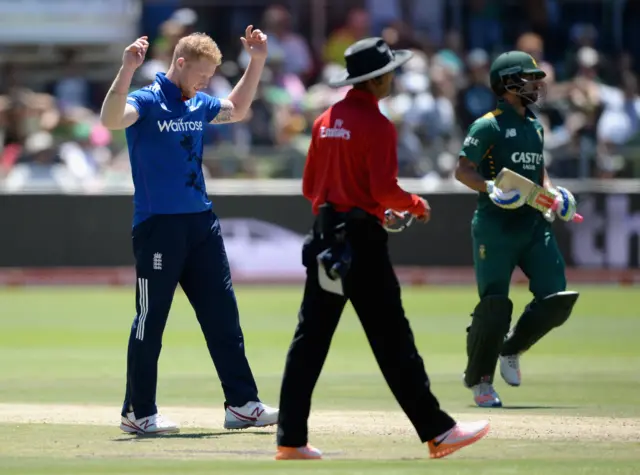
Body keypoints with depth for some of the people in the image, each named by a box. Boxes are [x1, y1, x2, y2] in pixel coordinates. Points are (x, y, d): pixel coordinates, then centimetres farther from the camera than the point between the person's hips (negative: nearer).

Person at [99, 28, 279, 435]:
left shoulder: (199, 105, 12)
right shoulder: (146, 101, -10)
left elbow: (237, 110, 32)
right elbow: (111, 120, -31)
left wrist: (257, 62, 22)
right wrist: (127, 70, -42)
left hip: (202, 224, 7)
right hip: (158, 226, -7)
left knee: (223, 315, 7)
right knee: (151, 320, -1)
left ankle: (242, 405, 11)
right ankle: (138, 413, 6)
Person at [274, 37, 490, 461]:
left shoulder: (326, 121, 11)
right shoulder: (377, 126, -13)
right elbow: (385, 190, -18)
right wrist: (416, 205, 0)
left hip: (325, 243, 7)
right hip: (363, 241, -7)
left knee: (310, 340, 7)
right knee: (393, 341, -5)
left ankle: (291, 439, 7)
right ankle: (437, 432, -1)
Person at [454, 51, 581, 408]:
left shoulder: (535, 127, 17)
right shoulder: (489, 126, -6)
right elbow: (463, 170, -8)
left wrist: (553, 194, 8)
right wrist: (489, 187, -25)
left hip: (534, 224, 7)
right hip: (496, 227, -7)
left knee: (558, 299, -5)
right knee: (494, 305, -8)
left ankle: (512, 349, 19)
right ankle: (479, 379, 10)